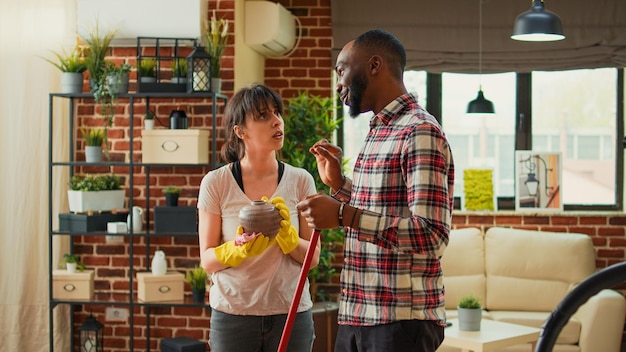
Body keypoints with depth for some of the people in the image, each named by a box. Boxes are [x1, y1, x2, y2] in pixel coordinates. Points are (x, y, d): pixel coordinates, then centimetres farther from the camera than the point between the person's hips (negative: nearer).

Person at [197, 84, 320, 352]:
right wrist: (240, 249, -21)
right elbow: (208, 260, -3)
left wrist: (286, 233, -18)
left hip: (291, 312, 1)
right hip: (232, 314, -1)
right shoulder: (216, 183, -5)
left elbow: (312, 258, 0)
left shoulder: (300, 181, -1)